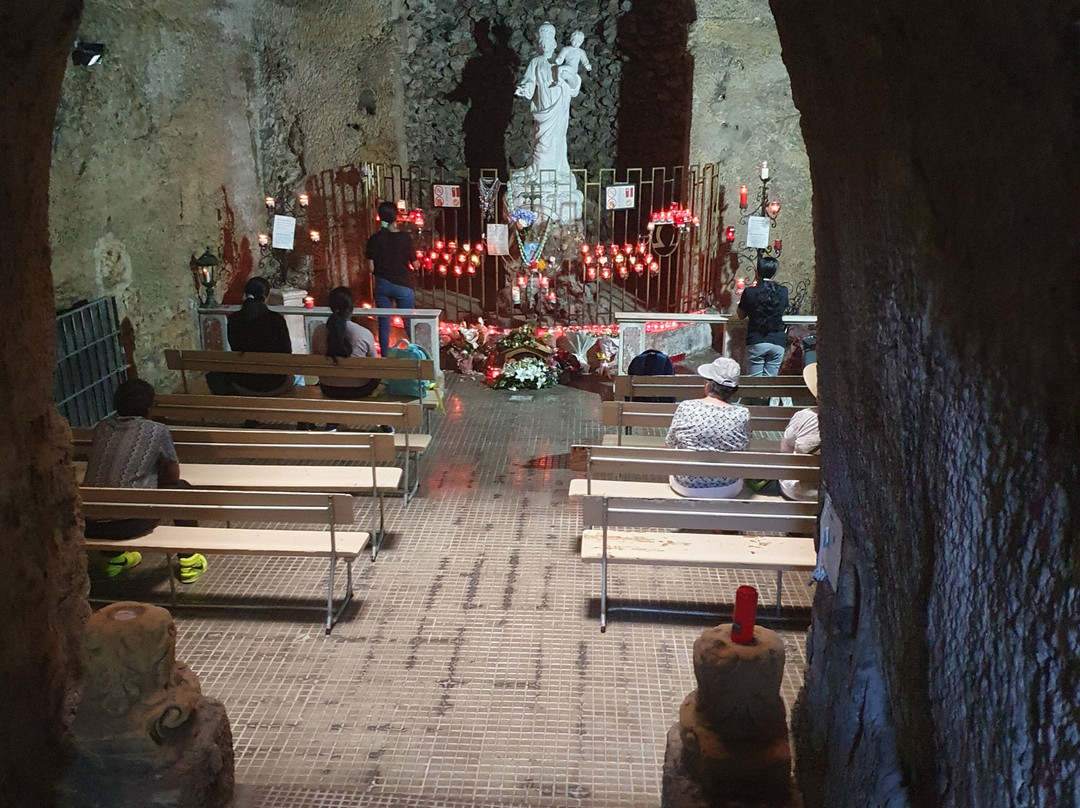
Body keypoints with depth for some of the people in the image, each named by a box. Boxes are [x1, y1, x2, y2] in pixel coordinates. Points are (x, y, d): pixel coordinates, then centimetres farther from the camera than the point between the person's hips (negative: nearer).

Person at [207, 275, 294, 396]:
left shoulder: (233, 319, -9)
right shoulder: (276, 319, -17)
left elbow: (235, 349, 4)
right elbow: (287, 351, -7)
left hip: (242, 381, 2)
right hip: (273, 383, -2)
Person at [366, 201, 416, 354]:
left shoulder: (374, 239, -6)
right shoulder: (404, 238, -11)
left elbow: (371, 268, -4)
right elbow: (414, 265, -5)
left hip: (382, 285, 2)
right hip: (403, 285, -2)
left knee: (384, 324, 10)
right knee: (409, 324, 7)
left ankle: (385, 357, 13)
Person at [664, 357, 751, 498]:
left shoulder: (685, 407, -15)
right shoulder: (742, 415, -14)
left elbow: (670, 442, -3)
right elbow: (743, 447, 1)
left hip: (685, 487, 0)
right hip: (726, 491, 0)